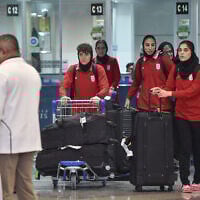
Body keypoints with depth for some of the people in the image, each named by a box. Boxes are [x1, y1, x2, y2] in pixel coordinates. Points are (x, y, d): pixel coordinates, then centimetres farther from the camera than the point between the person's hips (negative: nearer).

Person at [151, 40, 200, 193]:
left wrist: (170, 93, -23)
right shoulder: (176, 70, 7)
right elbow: (169, 88, 4)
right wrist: (161, 91, -18)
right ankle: (185, 182, -2)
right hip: (181, 114, 3)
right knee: (185, 149, -2)